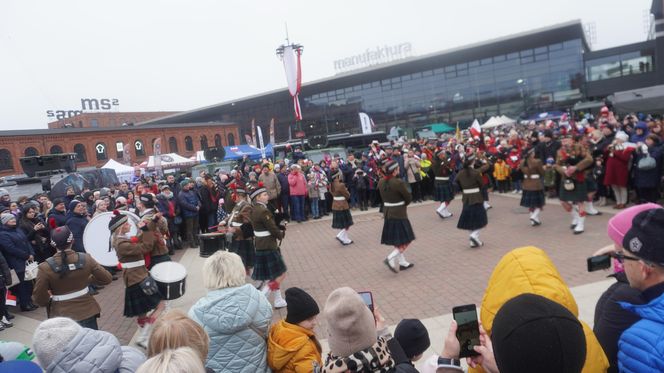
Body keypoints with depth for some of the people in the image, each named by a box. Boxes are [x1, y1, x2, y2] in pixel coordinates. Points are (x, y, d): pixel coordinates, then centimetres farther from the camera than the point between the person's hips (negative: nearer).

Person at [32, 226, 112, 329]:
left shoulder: (45, 267, -15)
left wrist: (49, 300, 11)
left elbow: (39, 298, -10)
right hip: (87, 312, 1)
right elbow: (107, 278, -4)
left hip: (61, 316, -1)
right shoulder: (86, 259, -11)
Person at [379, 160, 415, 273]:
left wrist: (393, 204, 6)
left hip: (387, 213, 8)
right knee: (406, 241, 5)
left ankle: (403, 262, 27)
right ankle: (391, 258, -7)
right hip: (399, 215, -8)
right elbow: (408, 198, -11)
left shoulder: (381, 182, -2)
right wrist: (403, 204, 7)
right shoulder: (398, 182, -22)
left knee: (397, 241, 18)